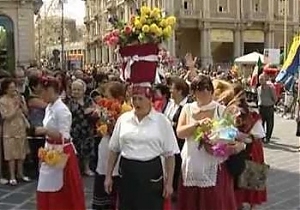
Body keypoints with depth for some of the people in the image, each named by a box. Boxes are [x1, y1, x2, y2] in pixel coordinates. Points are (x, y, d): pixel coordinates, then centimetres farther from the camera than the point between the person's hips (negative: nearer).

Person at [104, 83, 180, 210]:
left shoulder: (162, 121, -3)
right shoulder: (123, 119, 4)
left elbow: (170, 155, -1)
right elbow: (114, 150, 11)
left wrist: (169, 182, -2)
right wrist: (108, 176, 10)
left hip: (151, 173, -2)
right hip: (127, 173, 3)